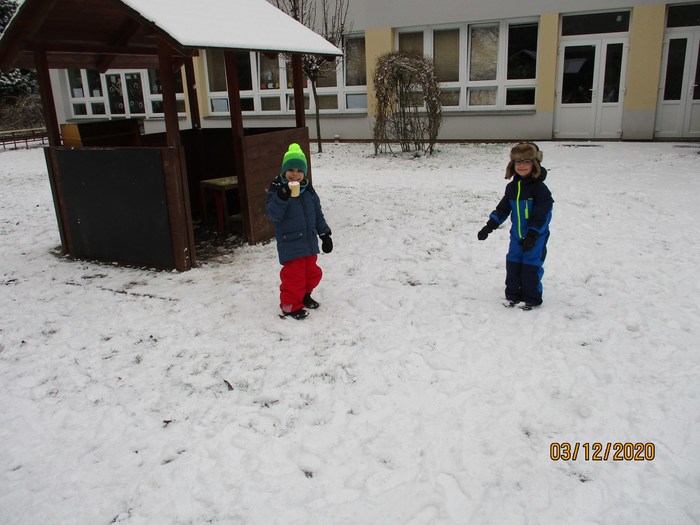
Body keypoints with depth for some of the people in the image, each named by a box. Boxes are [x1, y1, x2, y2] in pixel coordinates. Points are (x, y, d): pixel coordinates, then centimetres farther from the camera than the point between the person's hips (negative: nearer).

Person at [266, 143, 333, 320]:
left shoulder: (308, 189, 5)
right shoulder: (277, 189, -11)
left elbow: (317, 214, 13)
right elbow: (273, 214, -21)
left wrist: (324, 234, 12)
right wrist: (282, 197, -36)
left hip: (309, 240, 6)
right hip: (290, 243, -6)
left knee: (312, 272, 17)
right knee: (294, 274, -4)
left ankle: (304, 295, 41)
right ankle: (290, 305, 14)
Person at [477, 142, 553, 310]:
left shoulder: (539, 188, -15)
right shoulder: (512, 187, 4)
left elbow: (541, 215, -18)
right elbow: (502, 209, 9)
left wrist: (532, 235, -23)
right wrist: (489, 227, 2)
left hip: (536, 236, -6)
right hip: (517, 234, 6)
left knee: (531, 266, -3)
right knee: (512, 264, 10)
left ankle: (532, 298, 11)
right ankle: (513, 295, 24)